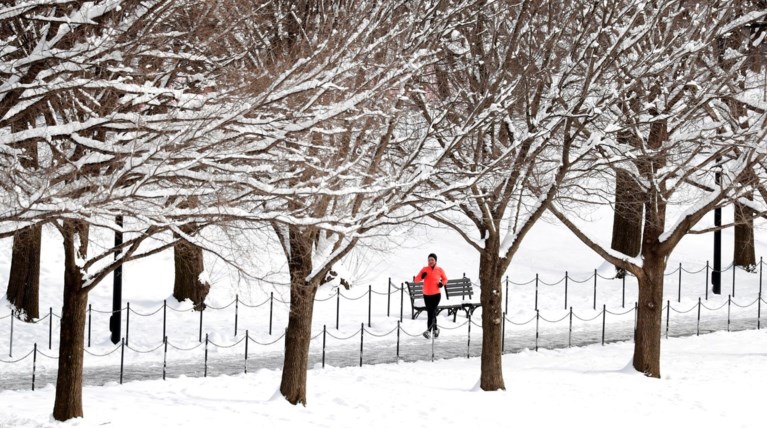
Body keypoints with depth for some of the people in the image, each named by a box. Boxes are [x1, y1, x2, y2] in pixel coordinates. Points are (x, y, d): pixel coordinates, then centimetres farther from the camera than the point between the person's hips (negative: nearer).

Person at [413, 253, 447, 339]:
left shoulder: (439, 270, 1)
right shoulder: (425, 269, 3)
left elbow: (445, 279, 18)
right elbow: (417, 280, 0)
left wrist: (442, 283, -4)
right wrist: (421, 276, -21)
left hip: (436, 295, -3)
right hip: (426, 295, 3)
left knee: (431, 312, -14)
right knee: (430, 313, 11)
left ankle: (429, 331, -20)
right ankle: (435, 329, 30)